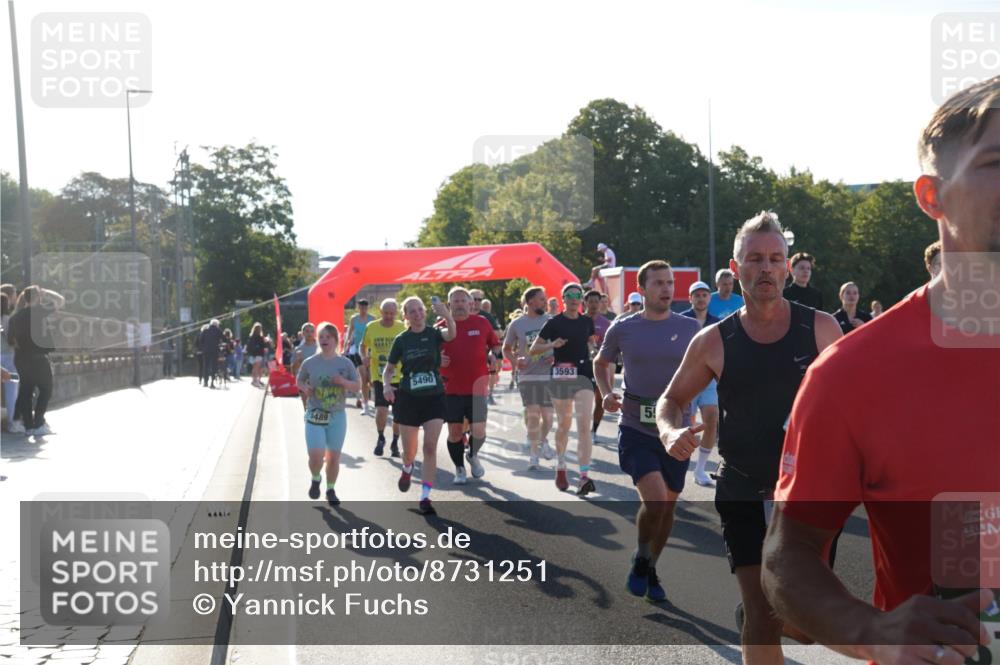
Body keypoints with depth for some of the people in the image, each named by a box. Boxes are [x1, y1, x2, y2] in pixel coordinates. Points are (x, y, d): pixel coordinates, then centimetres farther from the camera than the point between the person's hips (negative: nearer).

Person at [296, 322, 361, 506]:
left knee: (334, 457, 8)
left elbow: (358, 385, 1)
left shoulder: (345, 363, -2)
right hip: (314, 416, -1)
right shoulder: (309, 363, -3)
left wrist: (344, 382, -18)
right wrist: (304, 388, -10)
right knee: (316, 457, -11)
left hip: (337, 416, 1)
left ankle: (331, 490, 27)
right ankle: (316, 479, 21)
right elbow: (298, 381, 12)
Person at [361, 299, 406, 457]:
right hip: (379, 376, -1)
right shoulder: (371, 327, -2)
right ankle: (380, 438, 15)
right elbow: (363, 346, 13)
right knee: (381, 410, -14)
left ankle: (395, 443, 28)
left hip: (399, 377, 1)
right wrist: (364, 357, -7)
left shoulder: (402, 328, -4)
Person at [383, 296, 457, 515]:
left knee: (430, 447, -10)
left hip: (434, 397, -1)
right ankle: (407, 469, 47)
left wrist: (446, 314, -47)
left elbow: (451, 334, -27)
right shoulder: (402, 340, 1)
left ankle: (425, 497, -3)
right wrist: (386, 384, -13)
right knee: (409, 450, 11)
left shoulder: (434, 334, -4)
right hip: (408, 398, 1)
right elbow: (389, 368, 8)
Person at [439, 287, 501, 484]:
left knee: (478, 430, 0)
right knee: (455, 431, 4)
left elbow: (495, 344, 16)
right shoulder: (441, 327, 2)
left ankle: (473, 455, 32)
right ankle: (459, 469, 22)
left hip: (477, 387, 0)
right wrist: (437, 360, -11)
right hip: (451, 389, 0)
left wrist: (495, 355, -4)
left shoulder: (482, 323, 4)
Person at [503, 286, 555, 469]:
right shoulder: (516, 324, 0)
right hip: (527, 375, -1)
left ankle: (543, 440, 36)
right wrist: (514, 361, -10)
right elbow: (506, 348, 9)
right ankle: (533, 455, 5)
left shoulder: (551, 321, 1)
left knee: (547, 414, 5)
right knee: (532, 414, -7)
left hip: (548, 374, 1)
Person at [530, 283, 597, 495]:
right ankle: (560, 468, 35)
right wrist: (553, 344, -18)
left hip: (583, 375, 1)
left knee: (584, 426, -12)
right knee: (563, 425, 13)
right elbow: (533, 349, -2)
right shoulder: (554, 323, -2)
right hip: (560, 376, -1)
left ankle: (584, 476, -17)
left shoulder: (587, 322, 8)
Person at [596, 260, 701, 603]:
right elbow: (601, 363, 16)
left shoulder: (690, 328, 0)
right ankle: (640, 559, 10)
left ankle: (650, 570, 36)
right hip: (636, 430, -2)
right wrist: (606, 393, -3)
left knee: (668, 505, 12)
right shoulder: (623, 328, -1)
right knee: (655, 500, -19)